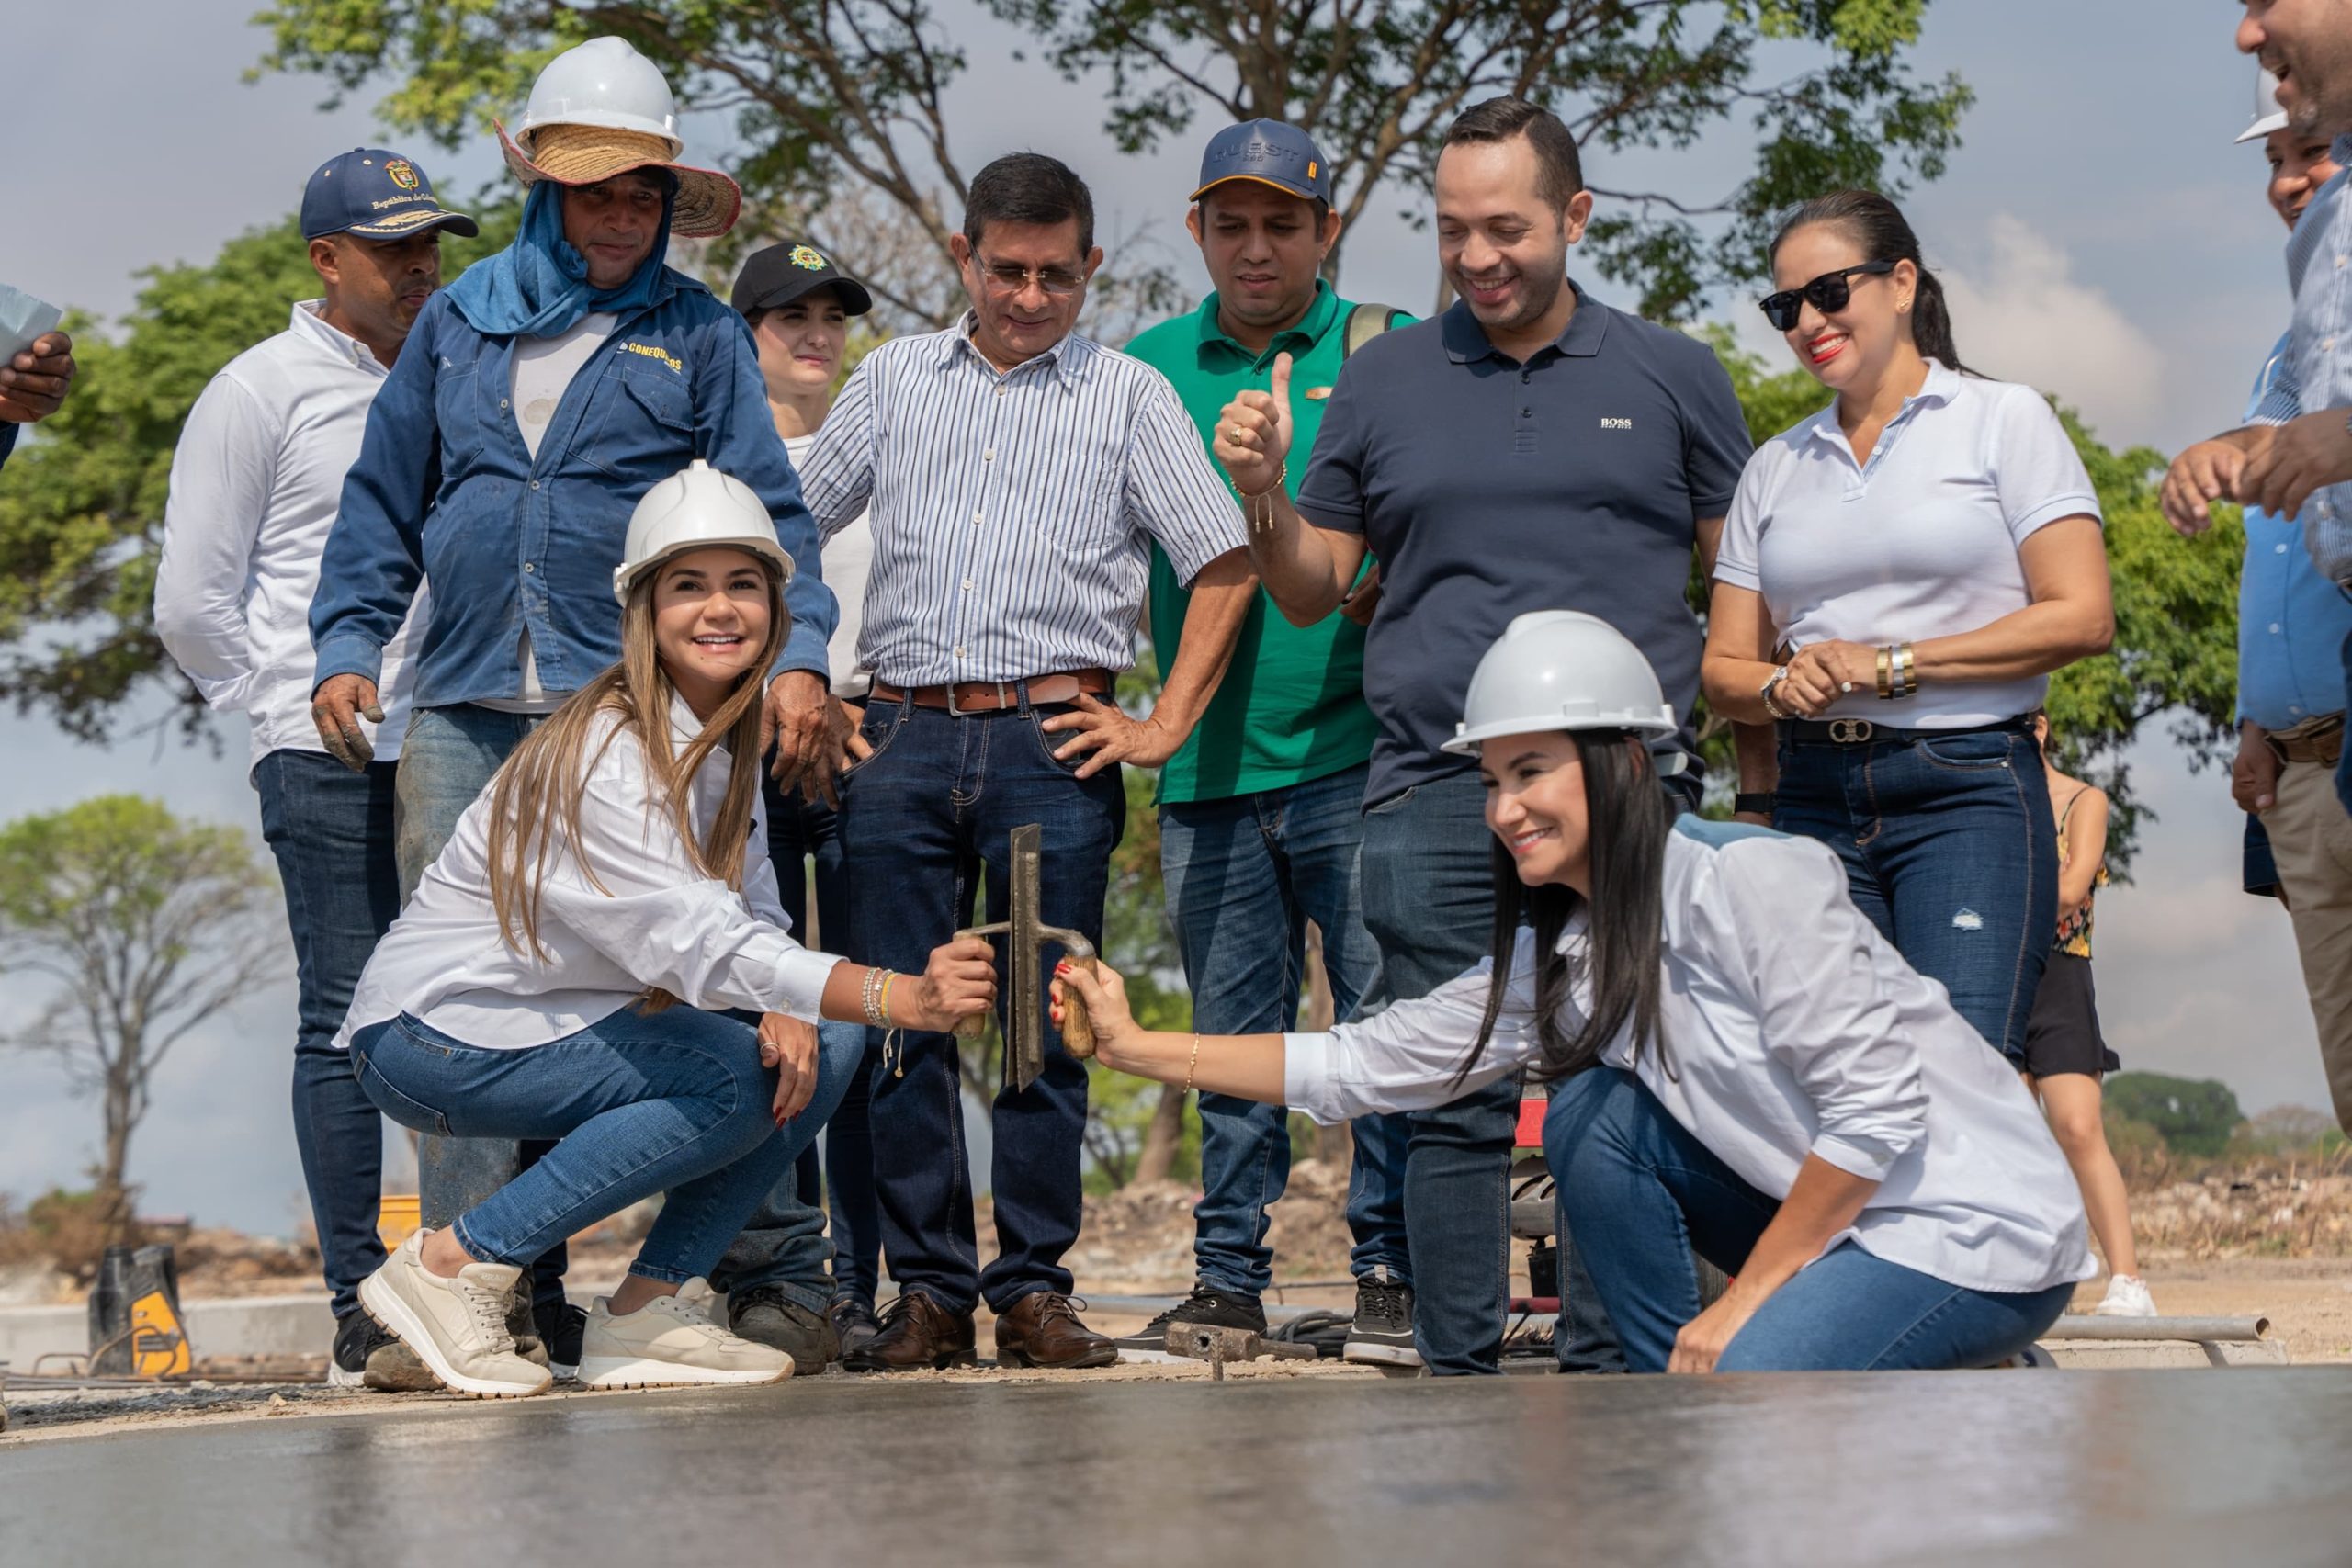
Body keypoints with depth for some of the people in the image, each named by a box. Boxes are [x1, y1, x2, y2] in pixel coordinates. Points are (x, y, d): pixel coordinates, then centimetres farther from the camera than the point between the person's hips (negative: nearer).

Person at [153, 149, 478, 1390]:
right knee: (348, 1022, -5)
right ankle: (361, 1314, -3)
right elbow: (191, 604, 0)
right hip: (331, 763, -5)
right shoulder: (264, 392, 2)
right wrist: (298, 713, 0)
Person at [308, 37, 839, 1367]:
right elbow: (383, 502, 18)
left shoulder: (700, 336, 9)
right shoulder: (459, 322, 15)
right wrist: (347, 647, 6)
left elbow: (771, 512, 4)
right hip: (466, 711, 3)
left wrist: (799, 656, -10)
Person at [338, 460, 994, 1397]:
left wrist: (786, 1014, -21)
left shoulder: (729, 742, 5)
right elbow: (697, 943, -34)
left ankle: (646, 1313, -3)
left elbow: (753, 918, 2)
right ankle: (452, 1265, -15)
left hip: (559, 1021, 8)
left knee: (814, 1054, -8)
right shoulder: (607, 755, -23)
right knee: (735, 1082, -24)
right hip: (433, 1031, -8)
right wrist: (897, 997, -44)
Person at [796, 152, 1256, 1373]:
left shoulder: (1129, 396, 9)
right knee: (900, 1022, 1)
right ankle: (927, 1293, 8)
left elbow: (1225, 564, 5)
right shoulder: (894, 378, 15)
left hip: (1052, 745, -2)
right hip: (901, 739, 2)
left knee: (1043, 1029, -1)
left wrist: (1167, 725, -1)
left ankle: (1034, 1290, 8)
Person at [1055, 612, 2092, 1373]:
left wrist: (1743, 1298, -17)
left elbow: (1880, 1113, -22)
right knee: (1594, 1115, -6)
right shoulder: (1556, 953, 4)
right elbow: (1367, 1064, 7)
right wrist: (1139, 1049, 3)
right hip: (1830, 1209, 8)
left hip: (1982, 1217, -8)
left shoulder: (1753, 882, -21)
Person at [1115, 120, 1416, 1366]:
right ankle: (1228, 1275, 16)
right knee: (1233, 1032, 9)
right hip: (1210, 762, 3)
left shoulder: (1390, 351, 4)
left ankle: (1392, 1271, 5)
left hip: (1357, 749, -3)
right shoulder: (1150, 367, 12)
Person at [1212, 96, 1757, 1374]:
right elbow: (1310, 592, 15)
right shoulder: (1381, 383, 12)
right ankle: (1458, 1377, 9)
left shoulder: (1671, 377, 10)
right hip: (1436, 798, 1)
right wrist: (1263, 494, -4)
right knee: (1455, 1103, 1)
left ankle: (1608, 1375, 9)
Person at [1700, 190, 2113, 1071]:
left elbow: (2081, 617, -4)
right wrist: (1783, 686, -7)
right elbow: (1724, 668, 17)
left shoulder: (2004, 421, 7)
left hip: (1968, 788, -4)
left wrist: (1891, 664, -8)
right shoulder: (1776, 468, 19)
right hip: (1814, 795, 4)